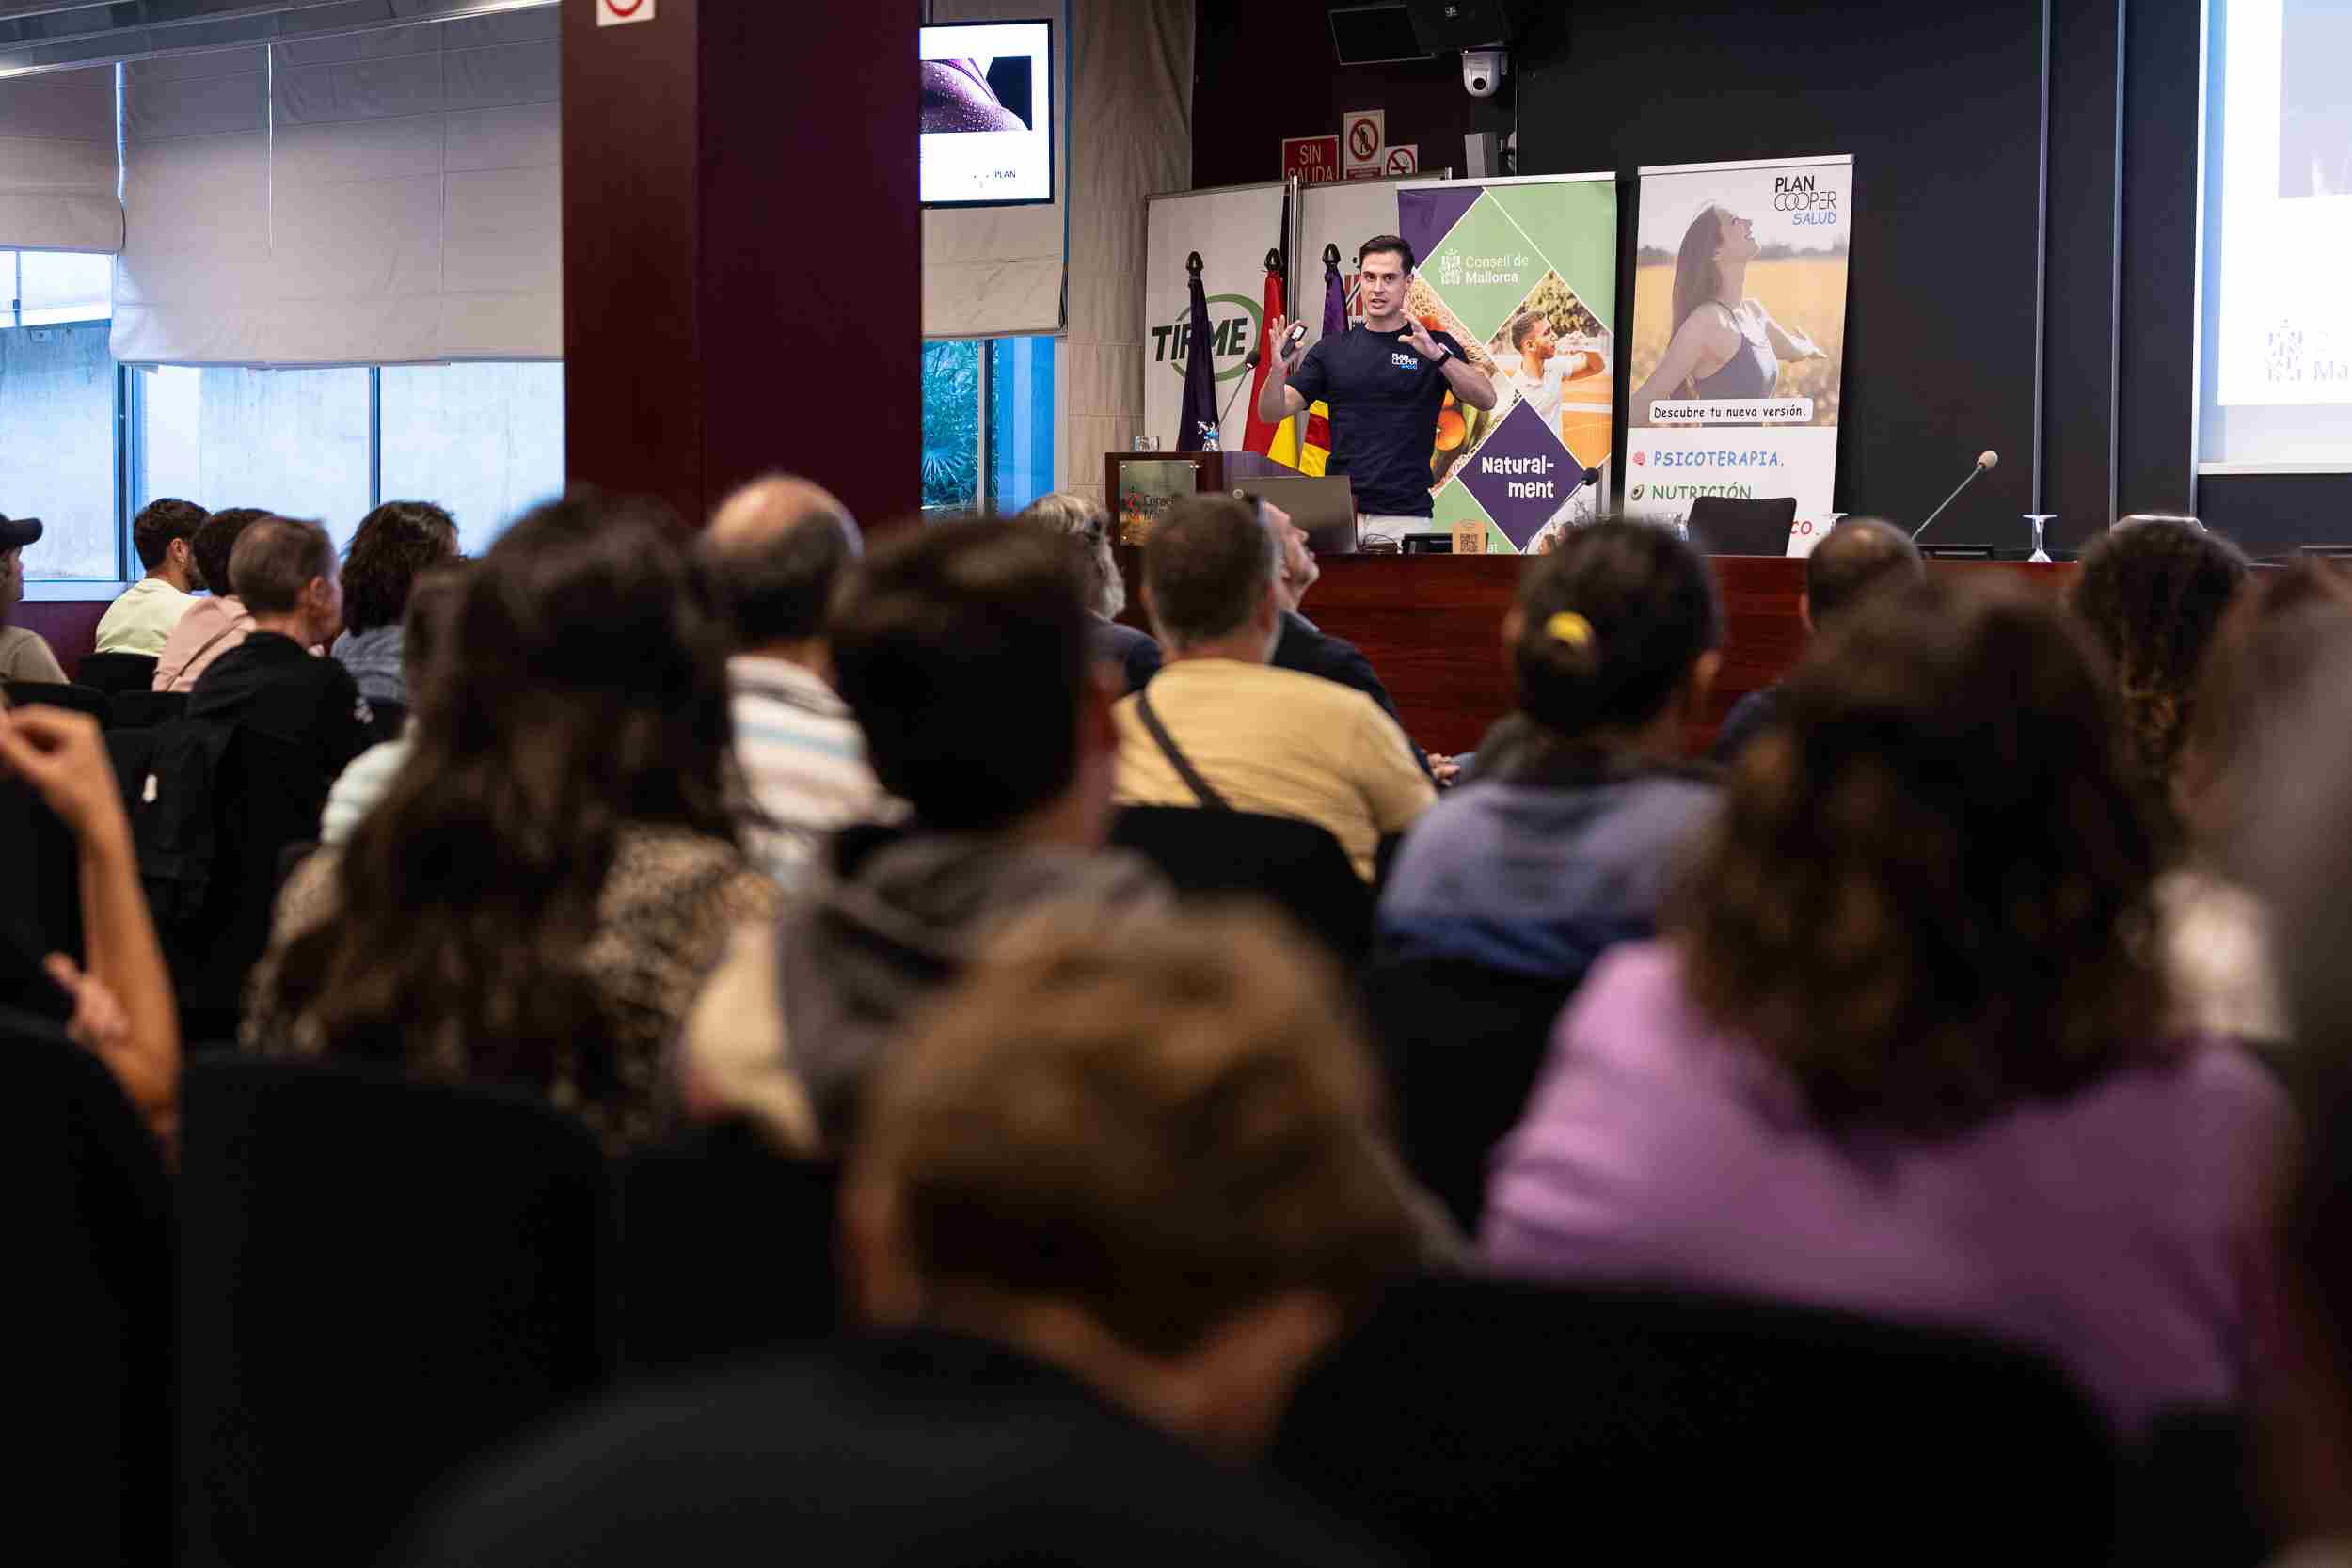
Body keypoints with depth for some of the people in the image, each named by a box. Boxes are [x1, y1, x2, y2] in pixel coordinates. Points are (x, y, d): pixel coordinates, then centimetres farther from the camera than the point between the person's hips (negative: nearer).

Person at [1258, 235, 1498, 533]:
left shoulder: (1433, 346, 3)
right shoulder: (1334, 350, 10)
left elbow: (1485, 398, -13)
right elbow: (1271, 412, 6)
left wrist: (1438, 355, -29)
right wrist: (1277, 370, -16)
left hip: (1404, 517, -2)